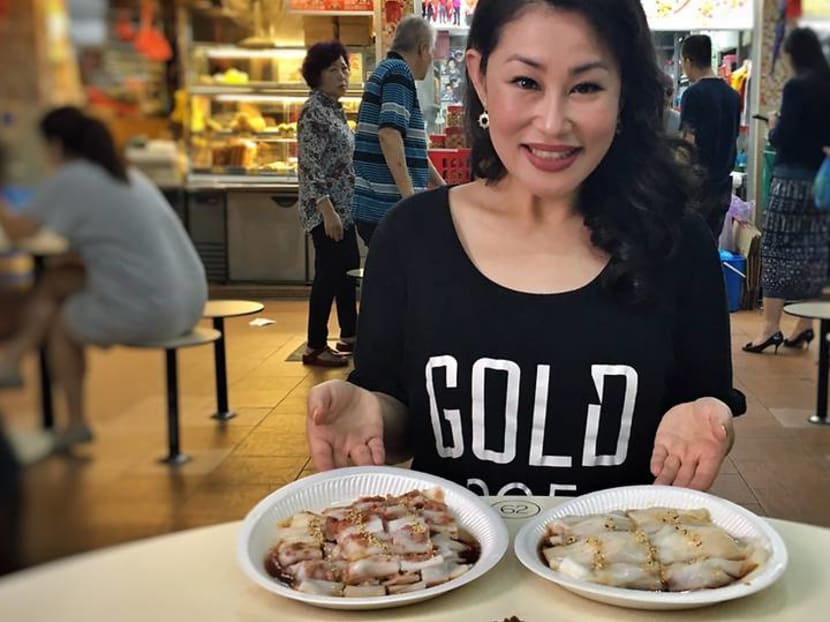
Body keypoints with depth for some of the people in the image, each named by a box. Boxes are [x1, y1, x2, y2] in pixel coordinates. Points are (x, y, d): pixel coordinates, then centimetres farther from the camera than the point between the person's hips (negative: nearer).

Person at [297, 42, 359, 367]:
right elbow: (310, 165, -19)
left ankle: (349, 335, 27)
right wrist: (327, 211, -23)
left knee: (348, 270, 15)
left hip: (344, 207, 9)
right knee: (330, 274, -5)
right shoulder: (314, 110, -14)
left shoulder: (335, 108, 13)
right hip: (326, 209, -9)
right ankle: (315, 347, 4)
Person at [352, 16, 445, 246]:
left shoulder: (385, 71, 22)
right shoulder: (399, 72, -10)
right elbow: (389, 134, -22)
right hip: (387, 209, -10)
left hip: (374, 208, 10)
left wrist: (440, 183, 33)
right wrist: (410, 196, -22)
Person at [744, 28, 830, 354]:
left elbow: (784, 139, -14)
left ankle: (771, 327, -4)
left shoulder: (796, 87, -12)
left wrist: (773, 128, 4)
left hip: (793, 179, -7)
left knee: (776, 249, -2)